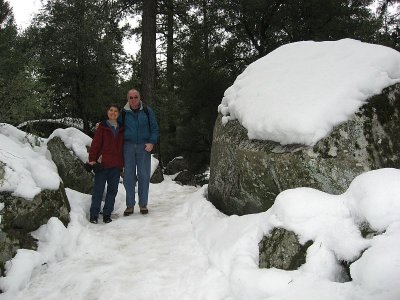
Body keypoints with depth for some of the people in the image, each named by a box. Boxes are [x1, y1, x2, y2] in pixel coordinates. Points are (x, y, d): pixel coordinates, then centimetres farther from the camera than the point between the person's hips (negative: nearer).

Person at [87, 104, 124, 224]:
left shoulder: (121, 129, 13)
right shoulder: (102, 127, 2)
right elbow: (95, 144, -2)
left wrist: (123, 163, 14)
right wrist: (92, 159, -9)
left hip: (116, 164, 4)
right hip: (102, 163, -4)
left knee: (112, 189, 6)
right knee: (98, 189, -1)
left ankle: (107, 214, 15)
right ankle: (94, 214, 6)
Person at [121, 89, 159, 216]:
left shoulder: (147, 111, 5)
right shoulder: (123, 113, 6)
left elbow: (154, 128, 7)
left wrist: (151, 143, -6)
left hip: (144, 146, 0)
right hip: (128, 146, 1)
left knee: (144, 176, 2)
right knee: (128, 175, 1)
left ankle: (143, 204, 13)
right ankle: (130, 205, 11)